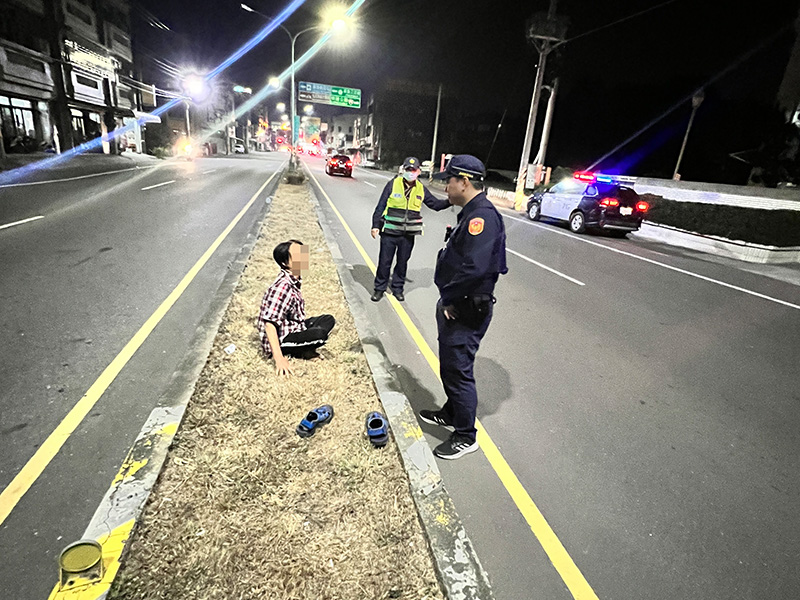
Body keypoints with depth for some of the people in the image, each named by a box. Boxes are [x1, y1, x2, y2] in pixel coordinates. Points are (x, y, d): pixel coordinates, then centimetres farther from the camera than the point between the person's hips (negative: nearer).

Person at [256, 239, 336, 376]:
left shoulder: (294, 280, 2)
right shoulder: (282, 287, -26)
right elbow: (269, 323, -30)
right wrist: (279, 359, -32)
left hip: (293, 329, 9)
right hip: (280, 339, -9)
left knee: (328, 320, 7)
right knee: (321, 334, -27)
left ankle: (304, 349, -3)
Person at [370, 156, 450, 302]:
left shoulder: (421, 189, 6)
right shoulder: (393, 184, -4)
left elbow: (435, 204, 13)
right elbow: (380, 206, -2)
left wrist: (450, 202, -4)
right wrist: (375, 225, -5)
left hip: (408, 234, 3)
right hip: (389, 231, -3)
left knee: (403, 262, 13)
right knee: (384, 261, 4)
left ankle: (397, 288, 29)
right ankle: (379, 288, 21)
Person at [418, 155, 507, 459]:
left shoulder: (482, 216, -22)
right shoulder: (472, 213, 13)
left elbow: (473, 268, -32)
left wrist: (450, 301, -19)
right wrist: (447, 300, 7)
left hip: (467, 312, -10)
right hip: (454, 306, 10)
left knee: (458, 370, 2)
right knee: (449, 365, 23)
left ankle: (466, 436, 21)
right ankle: (451, 414, 44)